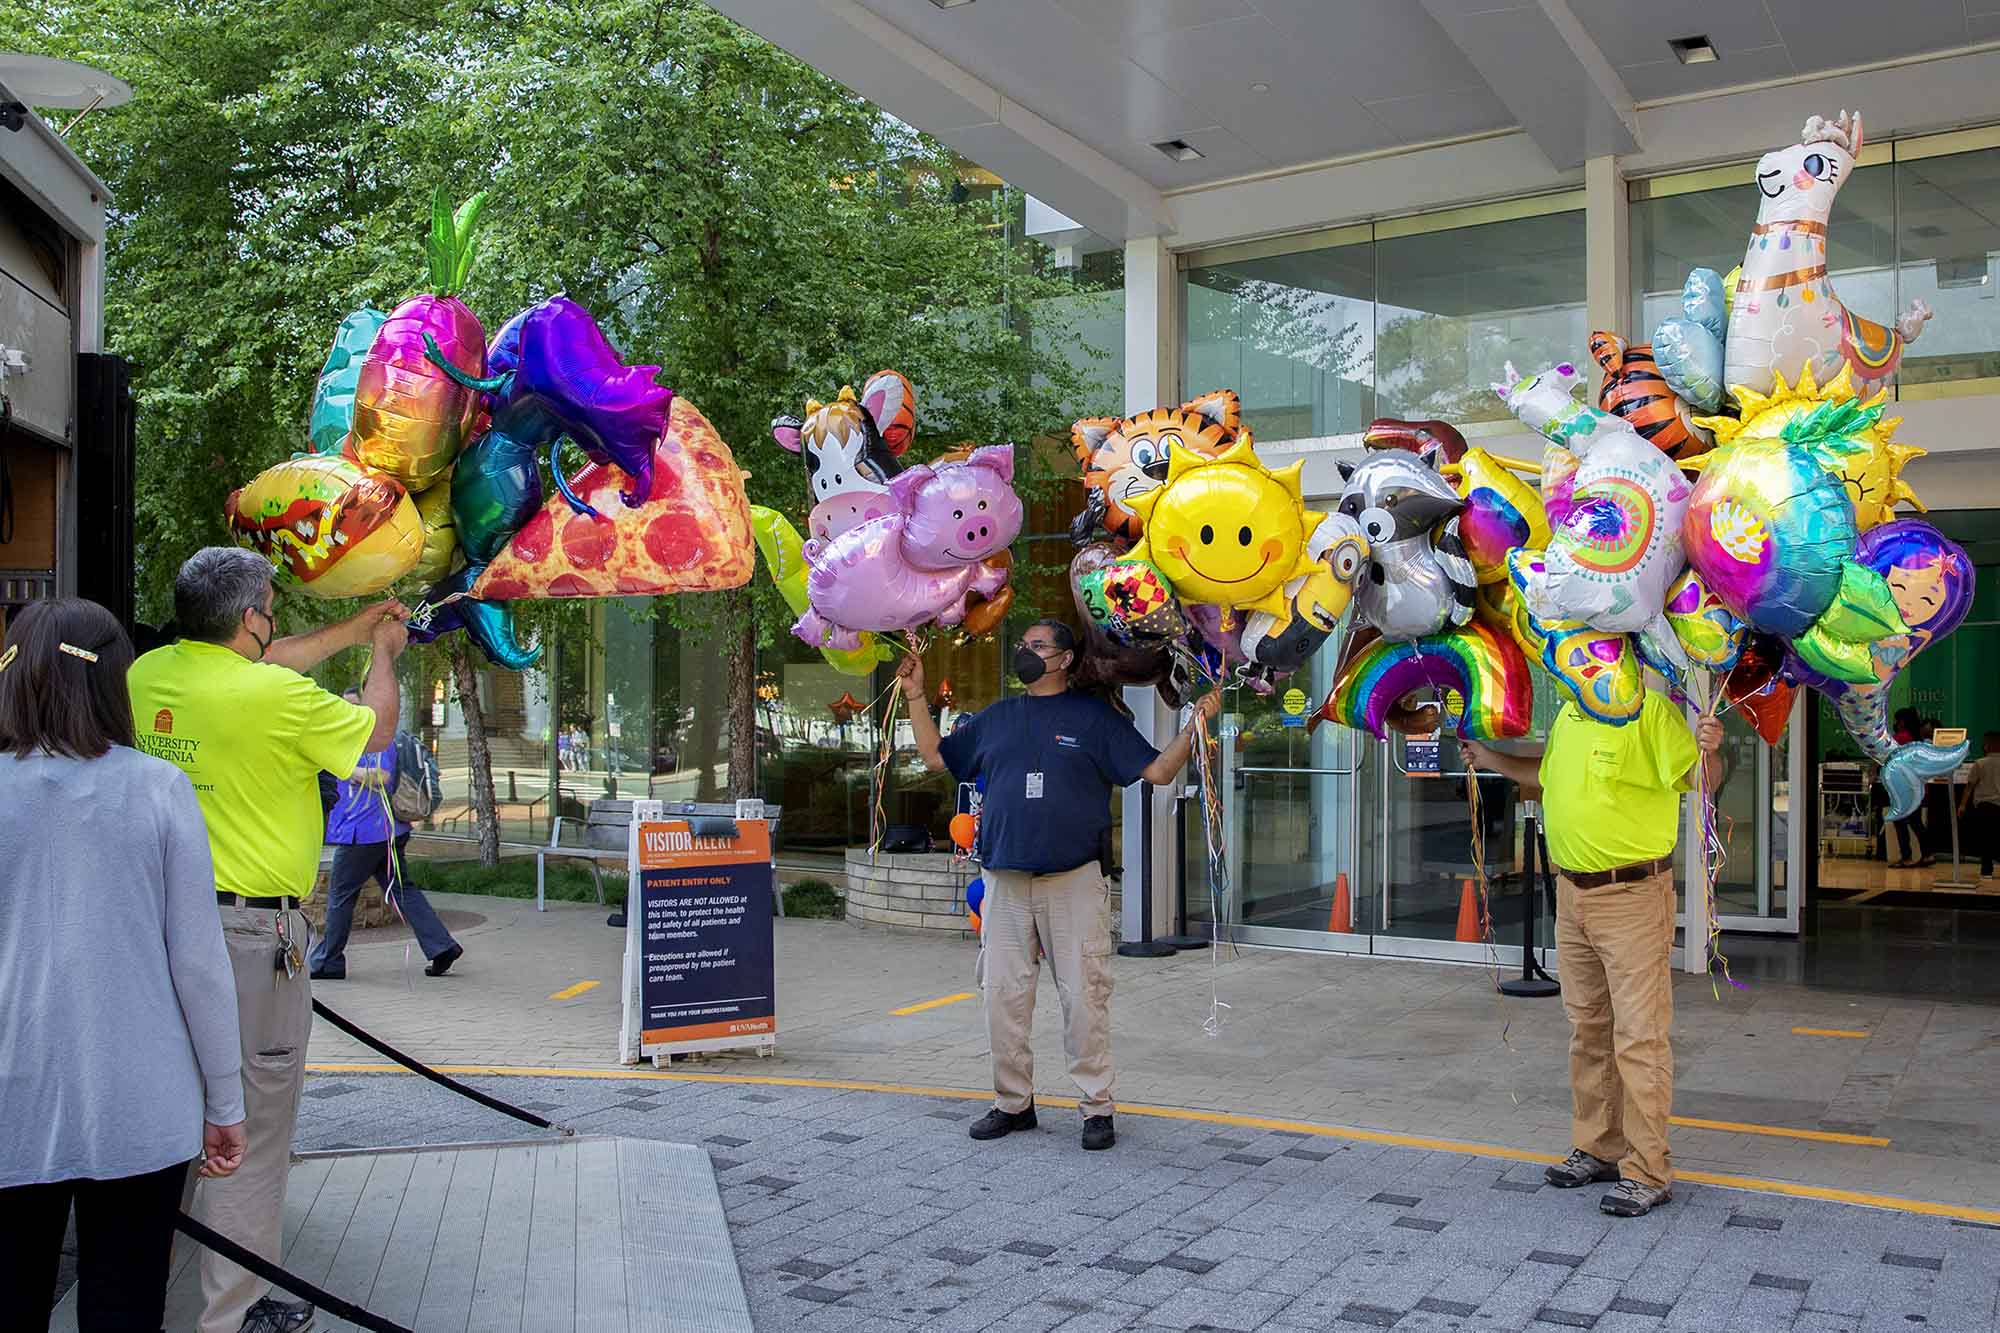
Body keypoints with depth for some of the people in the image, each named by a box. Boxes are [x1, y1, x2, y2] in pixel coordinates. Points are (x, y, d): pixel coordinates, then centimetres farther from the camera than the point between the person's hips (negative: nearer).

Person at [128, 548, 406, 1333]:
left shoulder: (150, 674, 3)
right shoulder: (277, 697, -18)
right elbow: (376, 731, 0)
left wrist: (353, 630, 29)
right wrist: (384, 653, 18)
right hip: (251, 931, -7)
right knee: (252, 1126, 4)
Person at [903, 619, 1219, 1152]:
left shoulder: (1094, 717, 5)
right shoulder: (997, 718, 17)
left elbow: (1158, 771, 2)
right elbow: (936, 756, 24)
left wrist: (1192, 728, -12)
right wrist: (915, 695, 20)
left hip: (1075, 881, -4)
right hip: (1005, 882, 4)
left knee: (1084, 997, -3)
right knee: (1004, 996, 6)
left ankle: (1097, 1107, 7)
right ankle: (1013, 1102, 19)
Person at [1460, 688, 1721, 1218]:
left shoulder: (1651, 711, -13)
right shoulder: (1568, 716, 11)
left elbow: (1698, 779, -21)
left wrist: (1707, 752, -40)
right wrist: (1490, 759, 27)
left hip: (1633, 896, -8)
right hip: (1572, 892, 8)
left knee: (1639, 1036, -3)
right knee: (1587, 1029, 17)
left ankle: (1648, 1174, 6)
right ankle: (1597, 1148, 30)